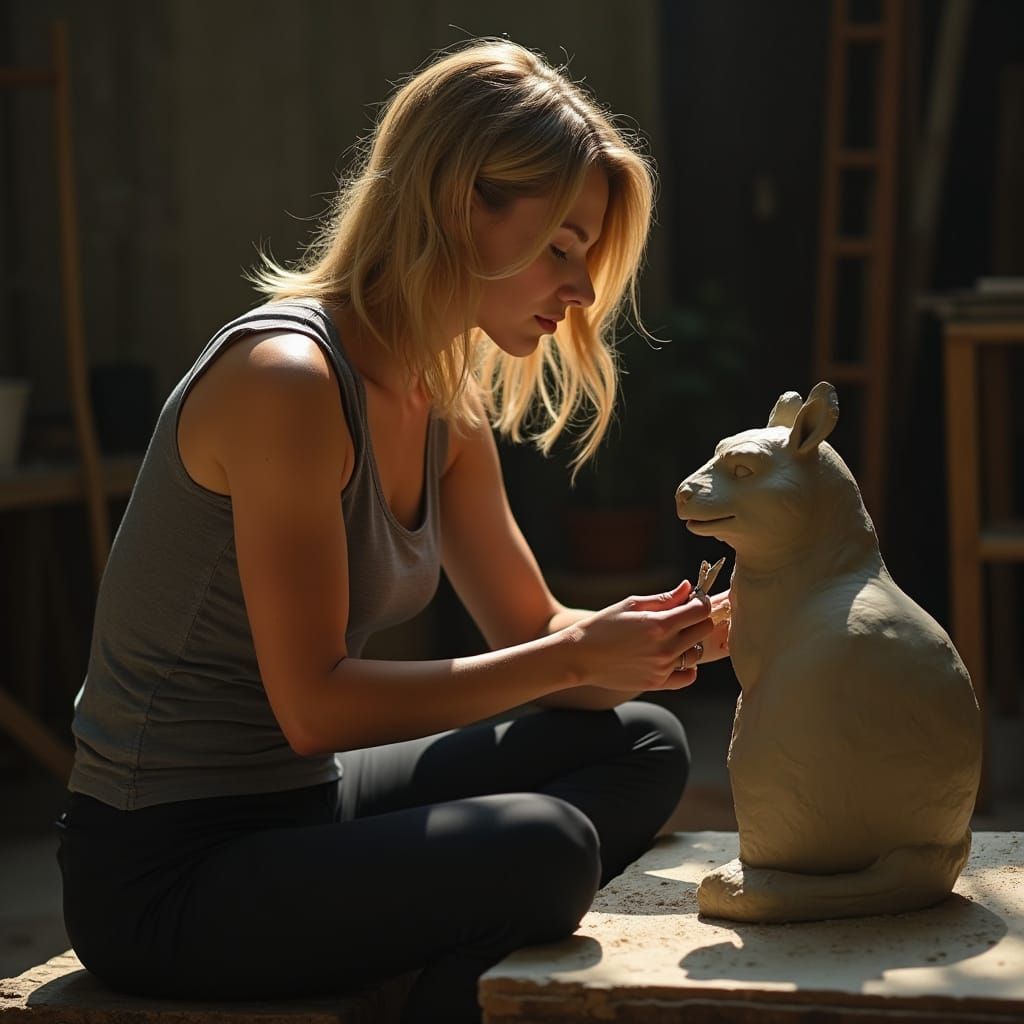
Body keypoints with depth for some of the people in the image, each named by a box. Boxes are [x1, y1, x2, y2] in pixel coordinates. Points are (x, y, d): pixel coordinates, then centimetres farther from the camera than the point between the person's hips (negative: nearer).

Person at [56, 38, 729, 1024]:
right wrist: (579, 657, -20)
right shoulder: (286, 378, -21)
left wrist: (666, 636, -8)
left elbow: (535, 634, 12)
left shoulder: (448, 413, 7)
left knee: (640, 745, 9)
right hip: (159, 875, -9)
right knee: (540, 849, -28)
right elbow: (315, 704, -23)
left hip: (301, 809, 9)